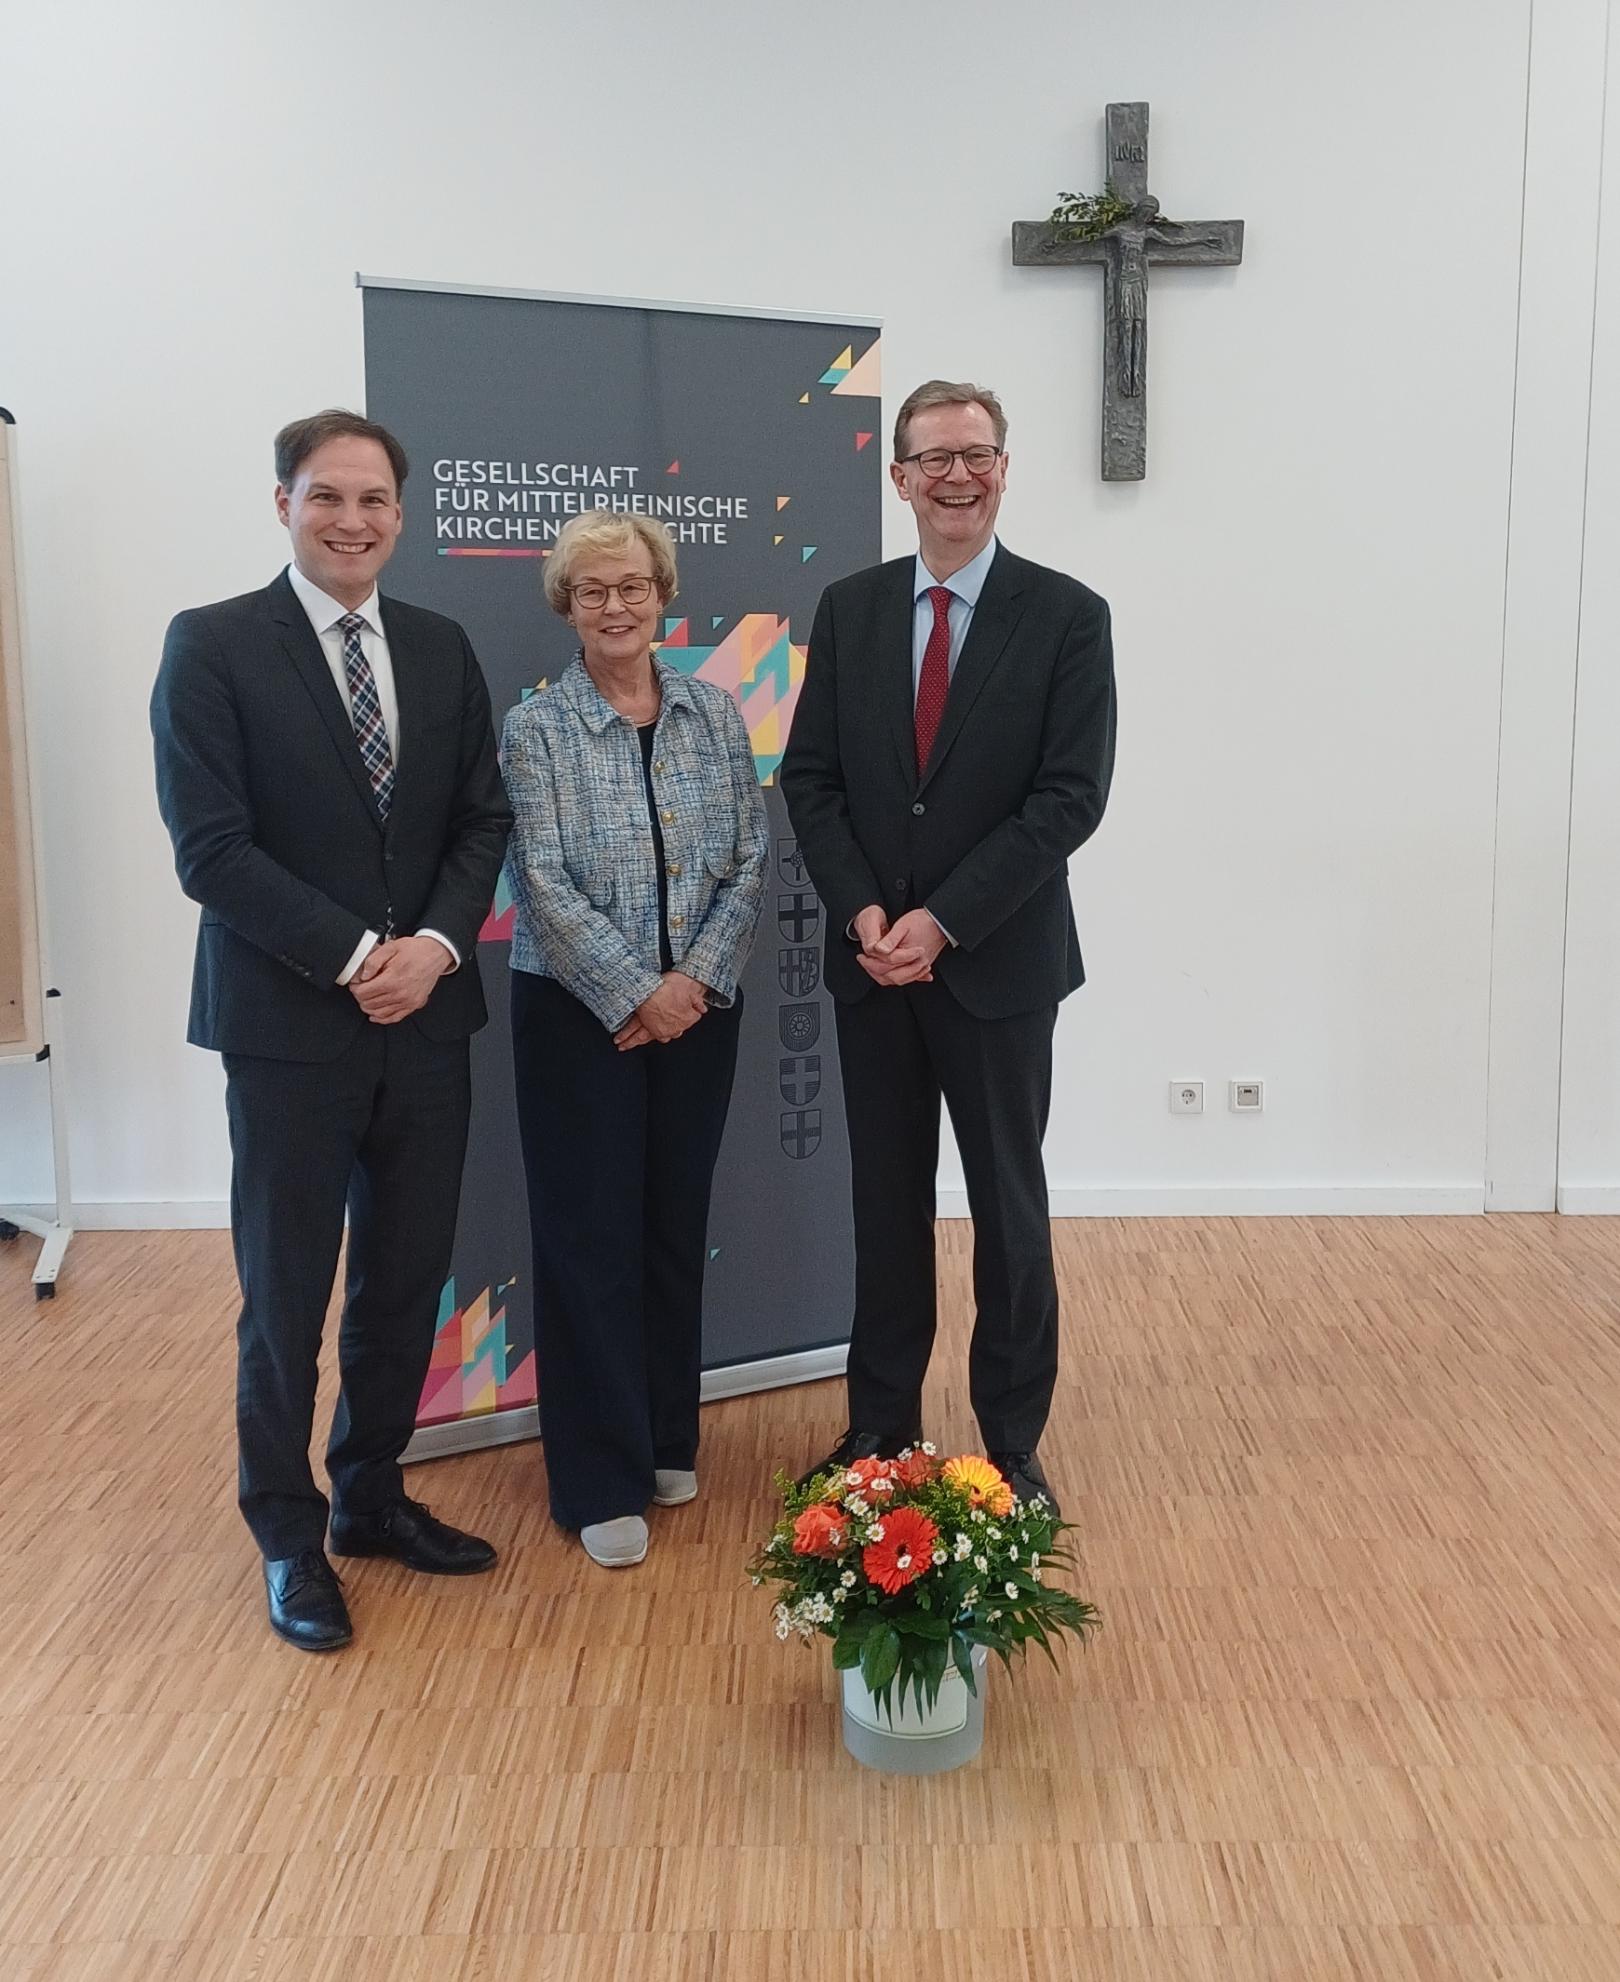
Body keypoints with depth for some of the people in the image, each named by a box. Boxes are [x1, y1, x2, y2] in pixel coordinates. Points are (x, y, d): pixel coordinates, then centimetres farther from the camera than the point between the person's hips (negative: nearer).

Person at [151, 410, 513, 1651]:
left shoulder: (441, 649, 9)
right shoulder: (213, 645, -6)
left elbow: (482, 820, 7)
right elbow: (210, 846, -12)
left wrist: (435, 945, -10)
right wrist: (356, 958, -16)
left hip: (426, 1021, 5)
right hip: (288, 1025, -4)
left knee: (407, 1282, 13)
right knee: (287, 1295, 7)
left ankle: (373, 1498, 33)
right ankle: (289, 1536, 26)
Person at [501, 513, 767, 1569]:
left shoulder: (713, 712, 5)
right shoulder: (537, 729, -4)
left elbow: (751, 861, 1)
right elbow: (544, 884, -11)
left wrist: (696, 980, -10)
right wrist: (633, 995, -15)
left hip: (699, 1008, 3)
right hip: (581, 1016, -3)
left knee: (677, 1224, 12)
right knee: (591, 1235, 2)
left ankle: (667, 1439, 29)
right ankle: (601, 1481, 13)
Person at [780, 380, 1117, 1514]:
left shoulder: (1066, 615, -5)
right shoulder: (849, 610, 6)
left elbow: (1072, 795, -12)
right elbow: (811, 778, 4)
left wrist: (944, 920, -17)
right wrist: (863, 912, -10)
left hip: (999, 961, -3)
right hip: (872, 957, 3)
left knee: (1008, 1204, 8)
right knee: (887, 1198, 13)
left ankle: (1013, 1440, 22)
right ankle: (881, 1421, 27)